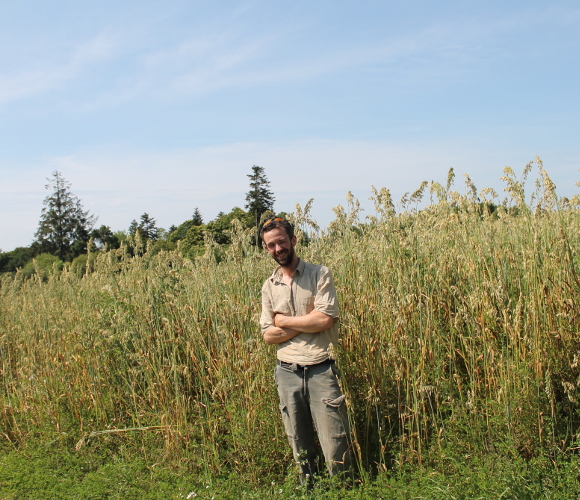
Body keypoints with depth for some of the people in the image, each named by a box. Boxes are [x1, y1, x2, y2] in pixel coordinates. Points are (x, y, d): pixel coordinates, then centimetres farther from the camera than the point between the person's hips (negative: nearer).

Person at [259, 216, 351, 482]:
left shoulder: (319, 274, -3)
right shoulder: (269, 286, 8)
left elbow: (325, 319, -15)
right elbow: (268, 335, 1)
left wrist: (283, 321, -6)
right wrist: (308, 322, -10)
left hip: (321, 369, -3)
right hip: (287, 371, 4)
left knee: (335, 445, -2)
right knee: (300, 447, 14)